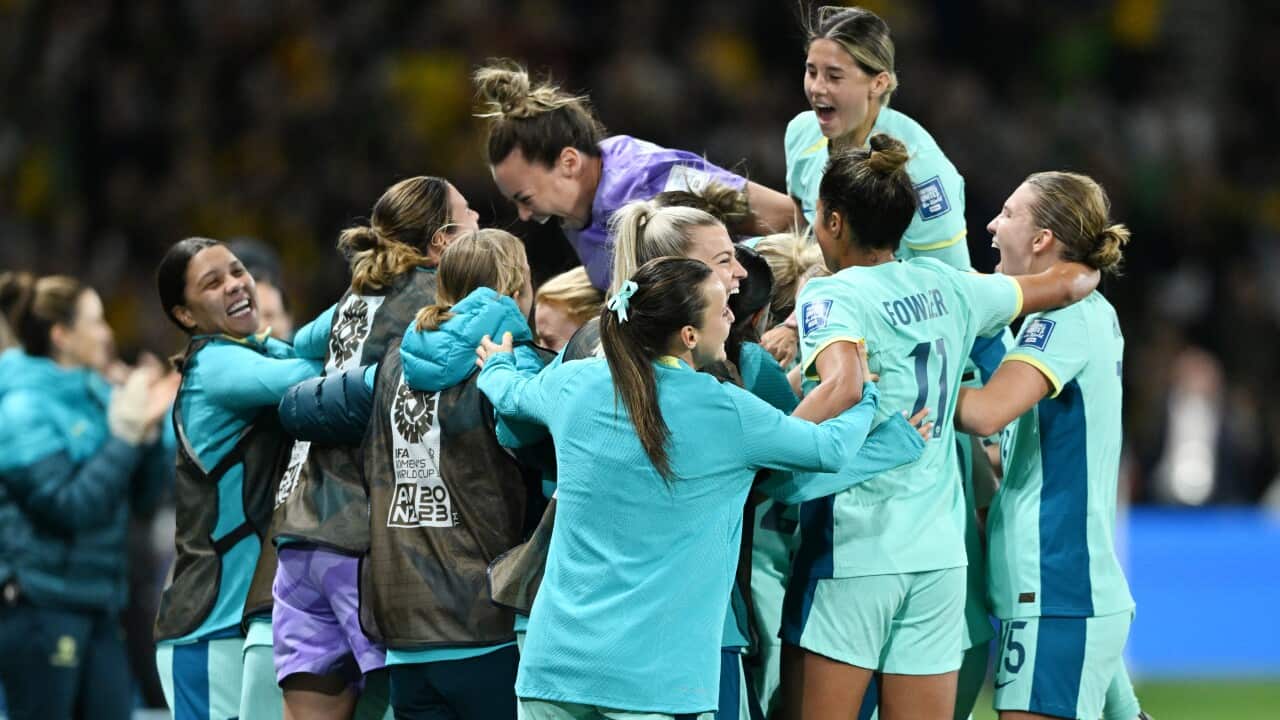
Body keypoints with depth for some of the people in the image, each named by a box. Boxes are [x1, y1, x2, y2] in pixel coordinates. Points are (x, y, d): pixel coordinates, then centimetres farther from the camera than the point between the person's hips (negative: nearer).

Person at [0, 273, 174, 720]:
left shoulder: (96, 397, 9)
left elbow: (142, 498, 12)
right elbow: (69, 506, -20)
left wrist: (150, 429, -2)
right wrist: (124, 434, -18)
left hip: (96, 605, 7)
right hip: (39, 603, -7)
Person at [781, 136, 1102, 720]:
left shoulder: (830, 295, -8)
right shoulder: (944, 285, 10)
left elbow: (843, 384, -29)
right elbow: (1066, 284, 24)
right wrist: (1085, 271, 45)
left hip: (851, 549, -6)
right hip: (938, 553, 6)